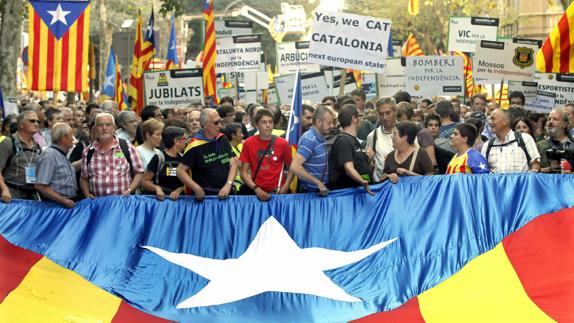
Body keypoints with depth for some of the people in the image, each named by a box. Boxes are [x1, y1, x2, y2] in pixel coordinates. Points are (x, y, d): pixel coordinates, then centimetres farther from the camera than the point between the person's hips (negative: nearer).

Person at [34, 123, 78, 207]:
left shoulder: (63, 155, 15)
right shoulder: (49, 155, -13)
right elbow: (40, 186, -20)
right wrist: (64, 200, -19)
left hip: (70, 203, 8)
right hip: (56, 205, -8)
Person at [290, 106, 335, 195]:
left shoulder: (319, 138, 10)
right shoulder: (309, 139, -18)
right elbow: (295, 167, -27)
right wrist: (318, 182, -22)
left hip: (321, 190, 8)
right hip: (310, 191, -8)